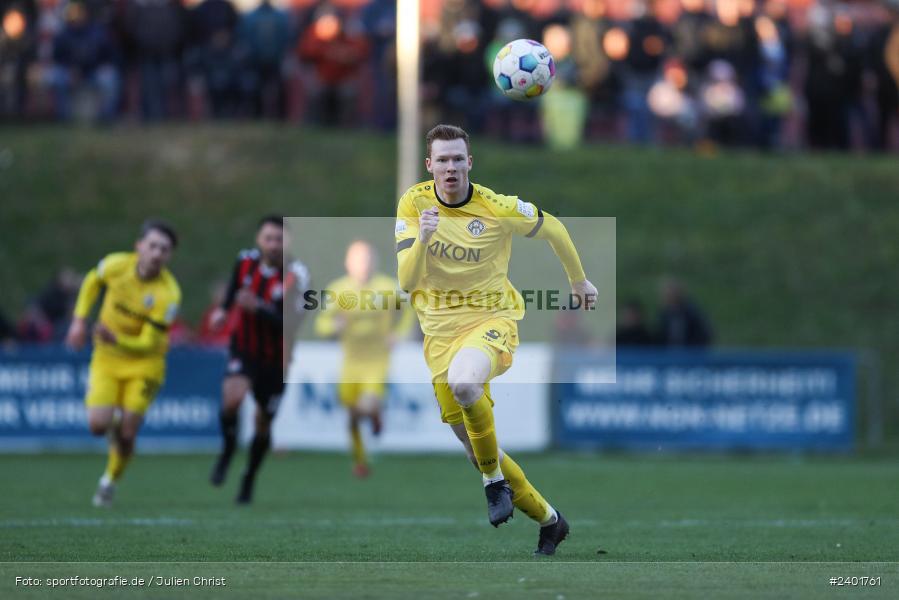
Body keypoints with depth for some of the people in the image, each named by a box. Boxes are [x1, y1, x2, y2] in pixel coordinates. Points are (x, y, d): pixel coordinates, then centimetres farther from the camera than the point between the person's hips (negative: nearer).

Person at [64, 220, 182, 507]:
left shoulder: (169, 295, -25)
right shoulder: (116, 265, -16)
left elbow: (149, 344, -24)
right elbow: (93, 281, 9)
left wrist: (116, 340, -42)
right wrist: (79, 319, 1)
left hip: (144, 363, -2)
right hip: (107, 357, 2)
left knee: (126, 434, -7)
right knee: (98, 425, -14)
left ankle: (110, 481, 23)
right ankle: (114, 422, 24)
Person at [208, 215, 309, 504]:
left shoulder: (294, 276, -18)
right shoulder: (245, 262, -7)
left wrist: (258, 308, -37)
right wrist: (223, 310, 2)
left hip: (274, 359, -1)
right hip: (244, 350, 1)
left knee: (263, 424, 10)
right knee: (232, 396, -29)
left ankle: (249, 479, 34)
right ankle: (228, 451, -2)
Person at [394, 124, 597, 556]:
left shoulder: (498, 208, -11)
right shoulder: (413, 203, -6)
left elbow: (554, 229, 9)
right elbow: (405, 282, -12)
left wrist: (579, 280, 21)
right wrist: (421, 240, -30)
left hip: (492, 318, -4)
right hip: (439, 330, 4)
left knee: (462, 380, -39)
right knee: (472, 445, 8)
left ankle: (495, 480, -17)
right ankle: (548, 520, 27)